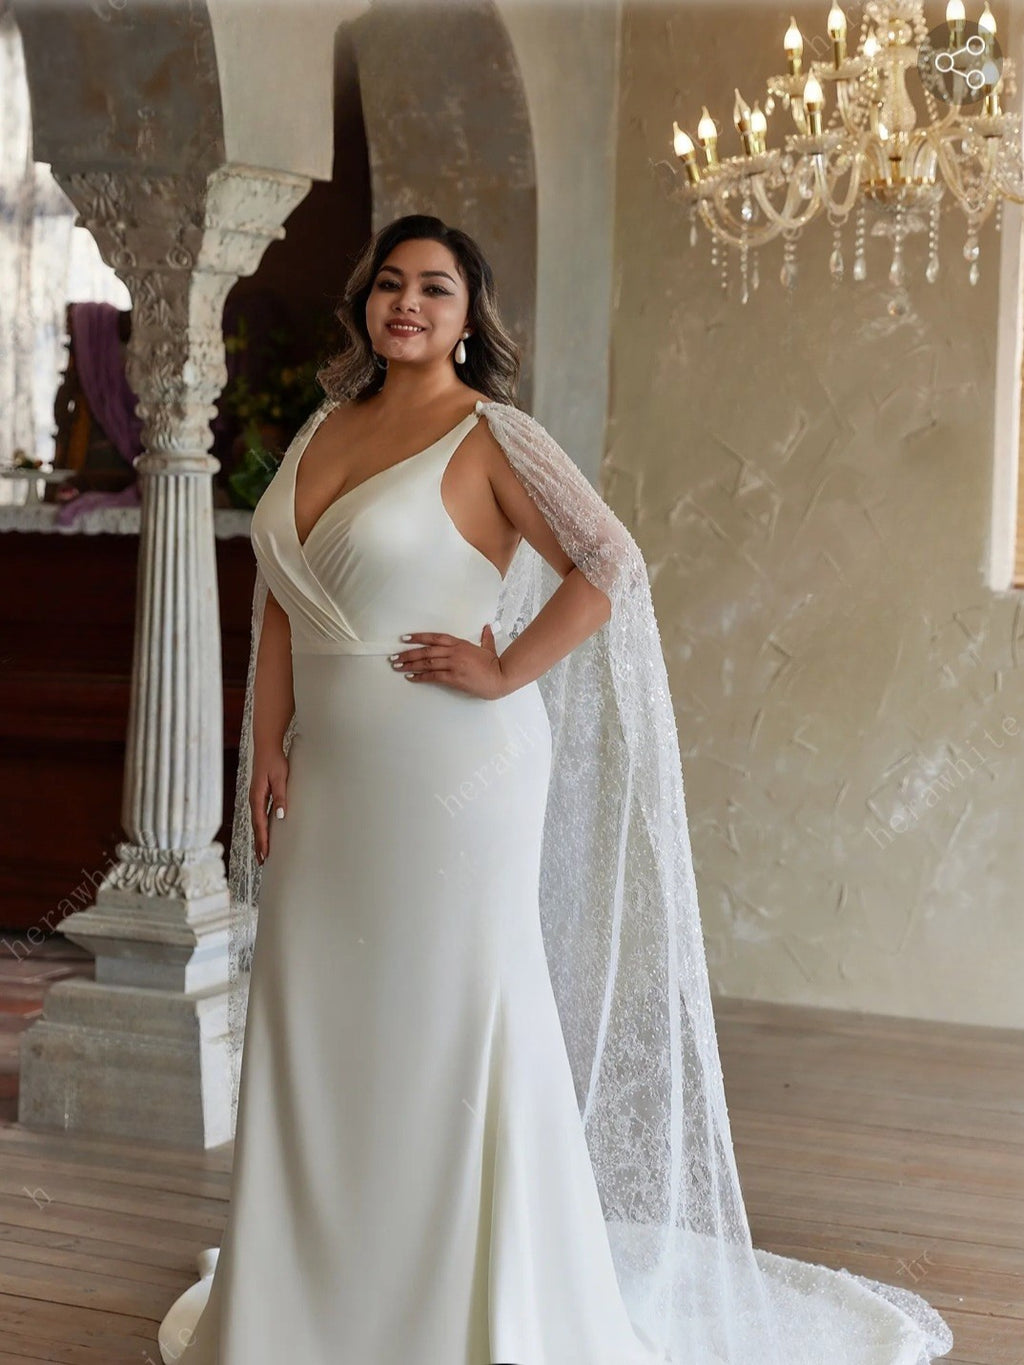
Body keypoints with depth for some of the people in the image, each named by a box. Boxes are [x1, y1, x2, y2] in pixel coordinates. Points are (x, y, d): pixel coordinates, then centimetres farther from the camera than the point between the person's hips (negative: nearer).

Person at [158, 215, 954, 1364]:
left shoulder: (492, 437, -8)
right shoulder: (327, 425, 12)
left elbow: (610, 565, -16)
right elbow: (280, 594, 14)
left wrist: (503, 674, -16)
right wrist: (266, 744, 7)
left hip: (450, 775, -7)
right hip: (328, 778, 7)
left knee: (451, 1019, 1)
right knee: (314, 1021, 12)